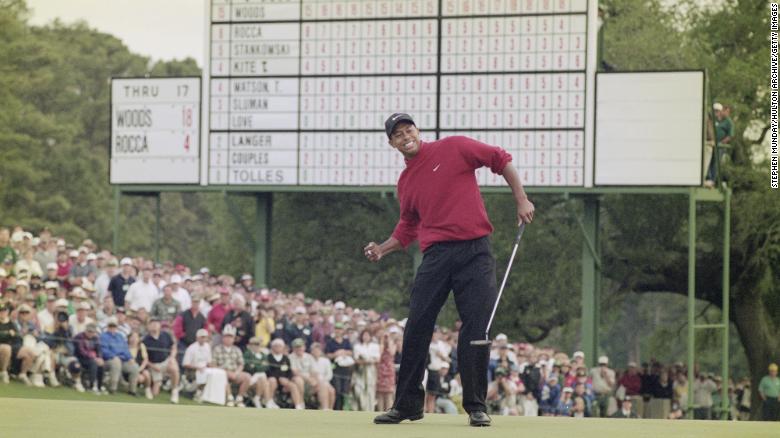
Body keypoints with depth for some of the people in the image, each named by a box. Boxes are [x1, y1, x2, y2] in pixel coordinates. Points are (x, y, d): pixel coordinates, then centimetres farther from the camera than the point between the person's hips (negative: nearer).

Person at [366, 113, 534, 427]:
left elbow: (501, 160, 4)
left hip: (474, 251, -4)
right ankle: (407, 405, 8)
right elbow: (408, 227, 24)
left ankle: (476, 407, 3)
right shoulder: (405, 182, 15)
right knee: (416, 328, -2)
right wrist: (382, 249, 8)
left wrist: (521, 201, -3)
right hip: (436, 256, 4)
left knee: (477, 329, -6)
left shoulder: (454, 148, 1)